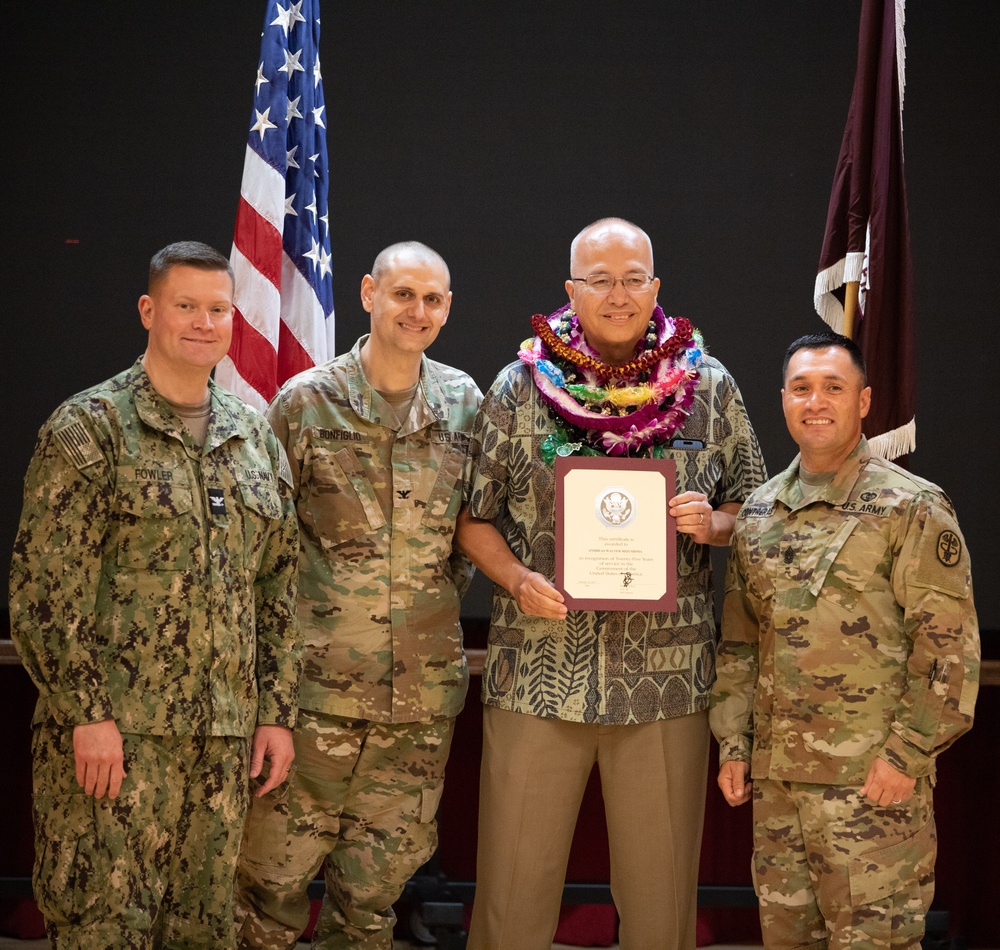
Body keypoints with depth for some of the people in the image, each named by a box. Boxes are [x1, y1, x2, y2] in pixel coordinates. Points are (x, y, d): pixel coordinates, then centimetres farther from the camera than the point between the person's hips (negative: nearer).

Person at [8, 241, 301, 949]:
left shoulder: (256, 437, 13)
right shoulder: (90, 427, -4)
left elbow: (279, 582, 15)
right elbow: (46, 585, -9)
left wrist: (278, 710, 10)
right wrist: (87, 713, -15)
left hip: (226, 731, 5)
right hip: (115, 728, -5)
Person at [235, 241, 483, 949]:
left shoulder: (464, 403, 6)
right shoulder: (307, 400, -2)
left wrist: (446, 589, 7)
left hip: (425, 683, 3)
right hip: (319, 679, -3)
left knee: (378, 886, 12)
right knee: (276, 872, 1)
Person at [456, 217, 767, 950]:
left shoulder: (709, 387, 5)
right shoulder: (520, 388, 3)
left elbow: (755, 511, 12)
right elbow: (473, 518, 6)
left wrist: (713, 523, -10)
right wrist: (518, 580, -11)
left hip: (667, 677, 1)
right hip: (539, 671, 0)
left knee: (661, 885, 10)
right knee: (516, 885, 6)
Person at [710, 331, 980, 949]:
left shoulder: (911, 509, -5)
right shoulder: (758, 516, 13)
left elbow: (948, 644, -9)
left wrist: (906, 753, -14)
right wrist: (733, 744, 10)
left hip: (874, 780, -6)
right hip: (775, 780, 6)